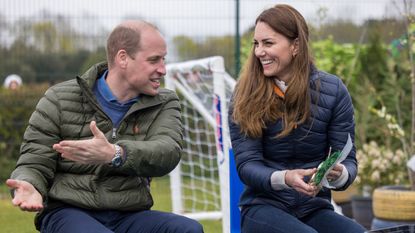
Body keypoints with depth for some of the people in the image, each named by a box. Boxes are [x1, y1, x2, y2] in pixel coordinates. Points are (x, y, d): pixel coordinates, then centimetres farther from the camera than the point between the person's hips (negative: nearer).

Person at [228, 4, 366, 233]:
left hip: (315, 209, 2)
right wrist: (284, 178, -29)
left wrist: (338, 174, -24)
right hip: (263, 207, -2)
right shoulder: (247, 94, -3)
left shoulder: (333, 90, 0)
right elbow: (246, 164, -8)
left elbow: (347, 160, 1)